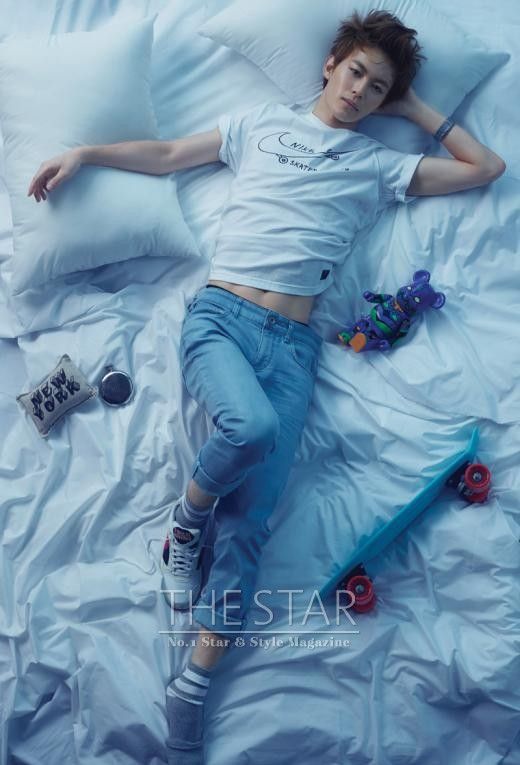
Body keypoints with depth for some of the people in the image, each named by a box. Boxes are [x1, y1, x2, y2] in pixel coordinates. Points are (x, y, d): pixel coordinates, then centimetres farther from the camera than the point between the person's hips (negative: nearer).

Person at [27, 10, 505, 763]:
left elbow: (486, 168, 22)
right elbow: (167, 155, 22)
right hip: (220, 312, -1)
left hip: (294, 342, 1)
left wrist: (417, 108, 23)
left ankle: (189, 696, 3)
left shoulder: (378, 164, 20)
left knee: (250, 523, -9)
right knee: (251, 425, -36)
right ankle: (184, 521, -2)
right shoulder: (262, 121, 20)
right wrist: (84, 151, 13)